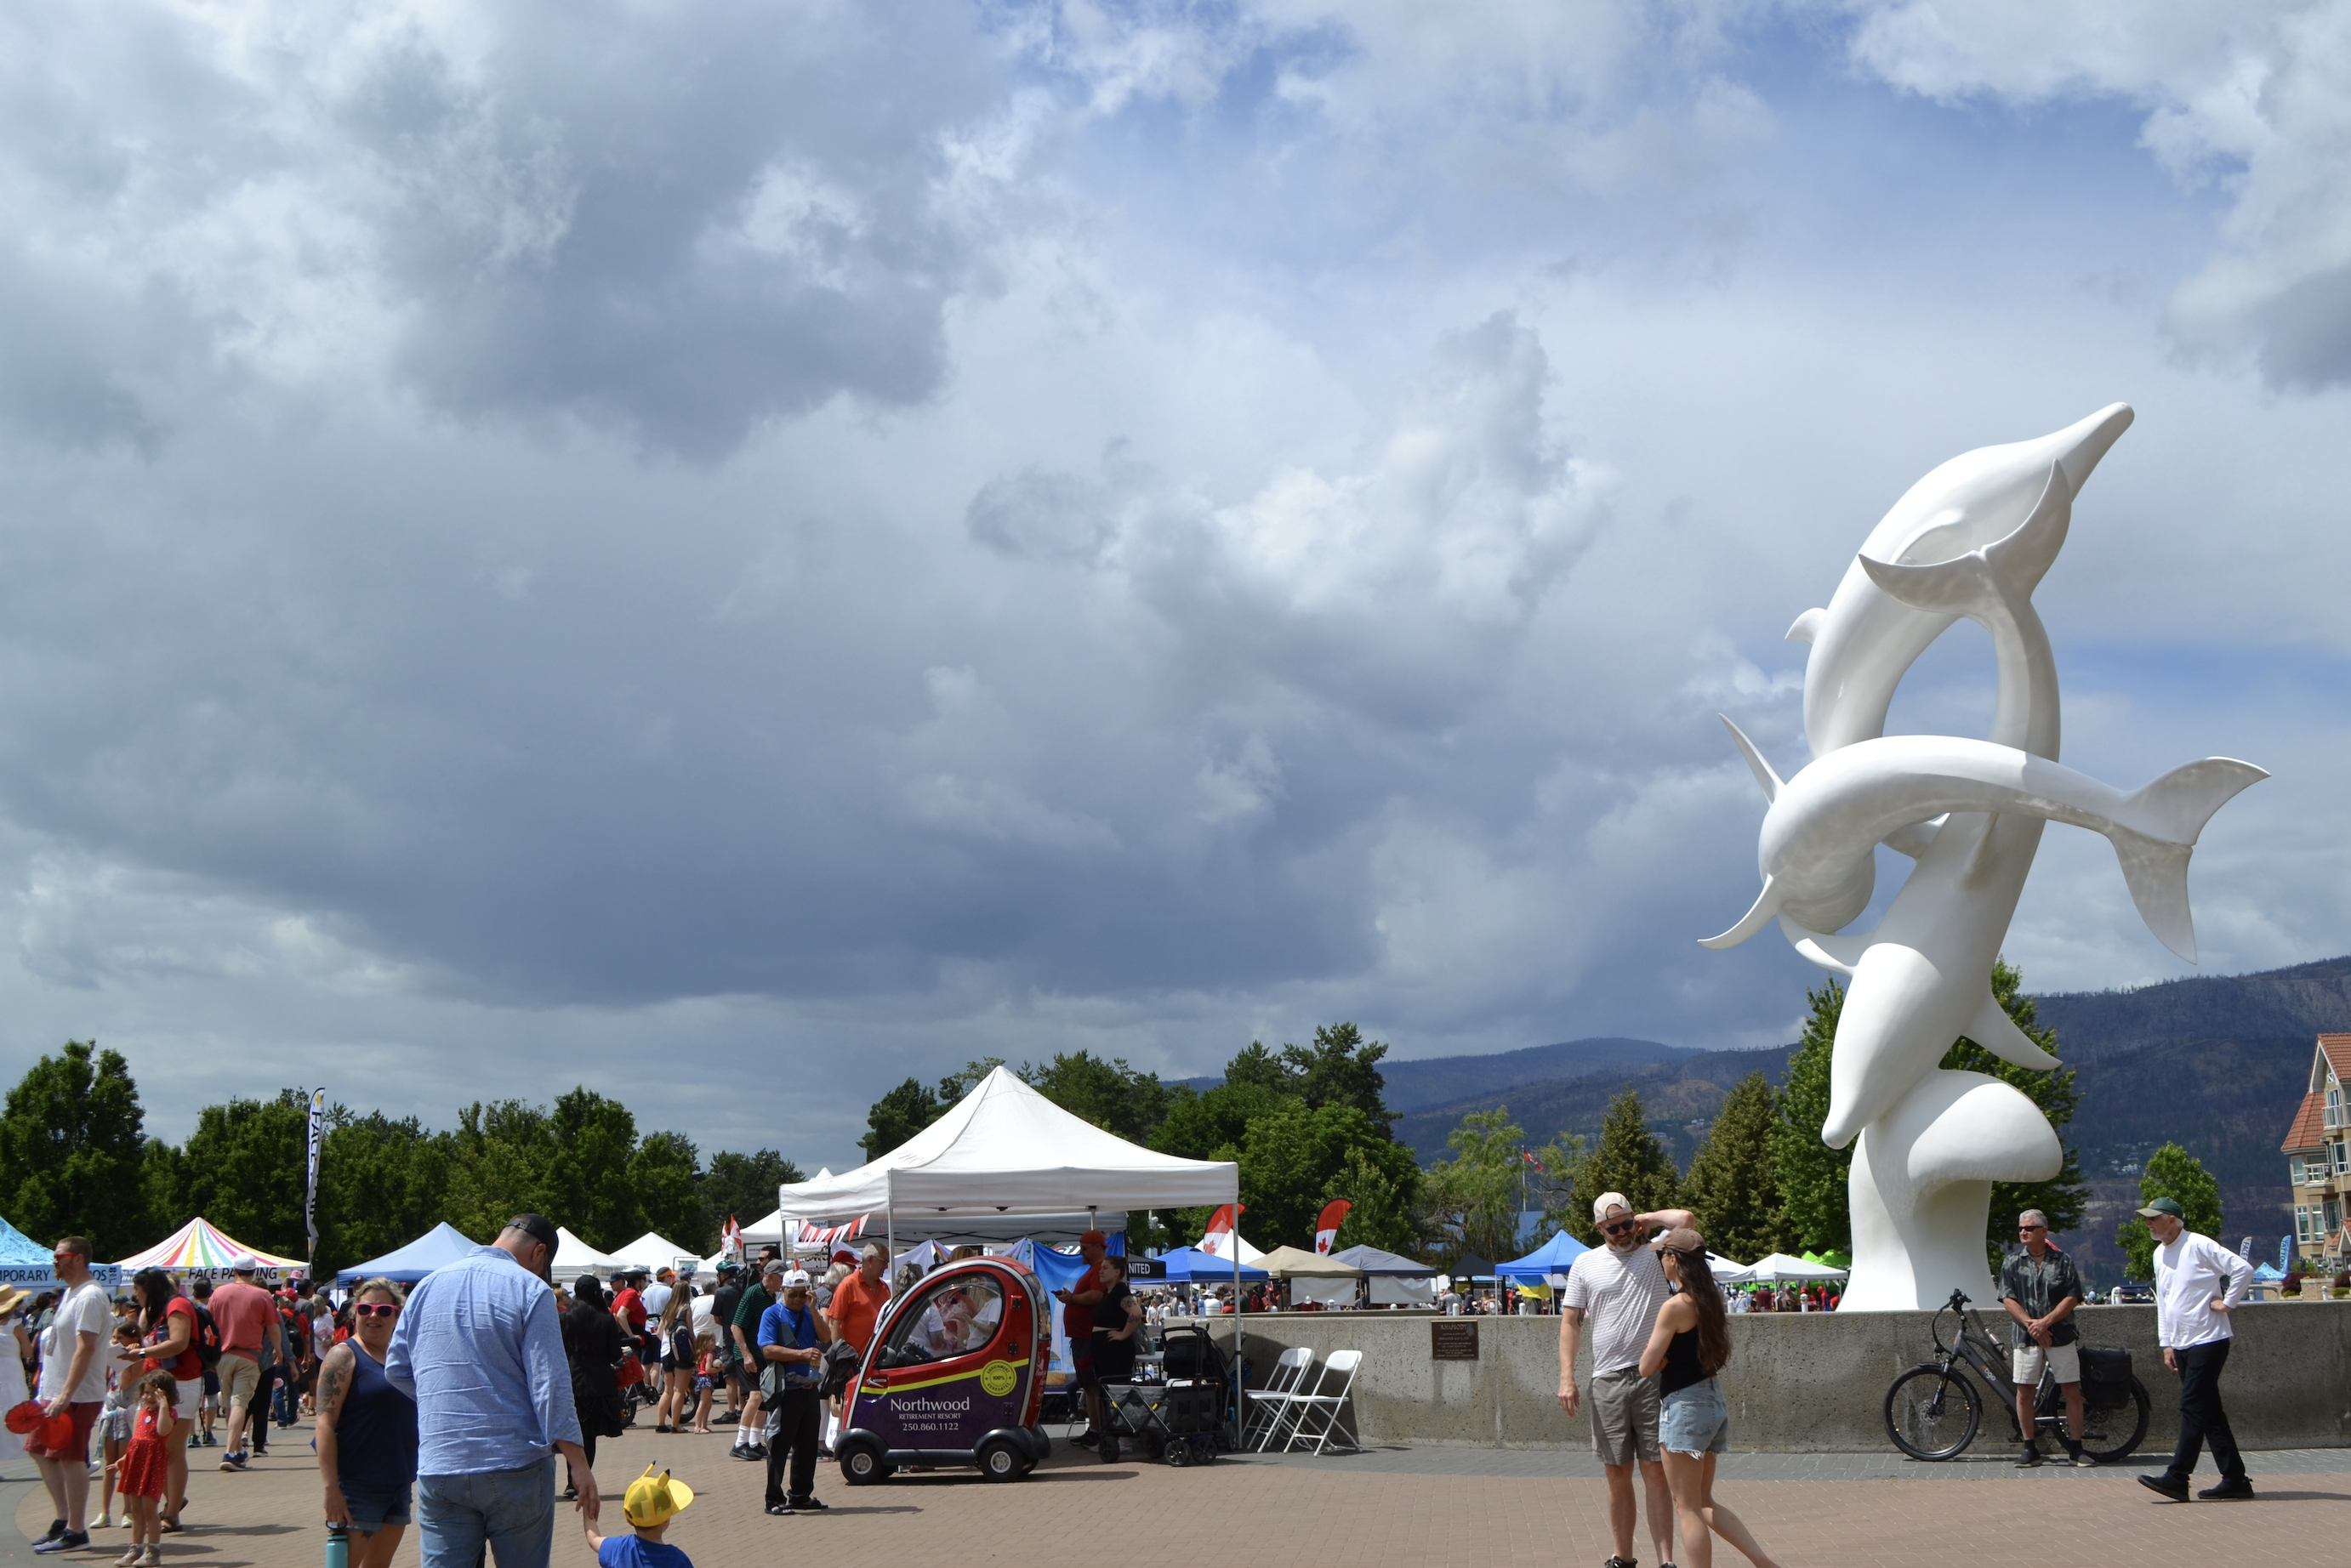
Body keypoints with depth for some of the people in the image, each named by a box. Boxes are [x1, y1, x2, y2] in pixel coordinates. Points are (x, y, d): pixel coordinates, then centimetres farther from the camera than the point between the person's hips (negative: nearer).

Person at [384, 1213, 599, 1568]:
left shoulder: (426, 1287, 10)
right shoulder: (530, 1290, -7)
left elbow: (396, 1370, 16)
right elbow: (550, 1385, -13)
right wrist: (579, 1465, -11)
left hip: (438, 1469, 4)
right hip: (515, 1468, -4)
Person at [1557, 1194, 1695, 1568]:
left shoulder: (1655, 1255, 4)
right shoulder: (1585, 1264, 10)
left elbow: (1685, 1220, -14)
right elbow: (1570, 1322, 8)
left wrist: (1647, 1219, 2)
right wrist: (1567, 1377, -2)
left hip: (1653, 1377, -2)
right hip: (1607, 1380, 2)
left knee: (1655, 1472, -4)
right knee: (1617, 1474, 8)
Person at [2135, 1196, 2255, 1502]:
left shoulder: (2199, 1246, -12)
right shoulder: (2160, 1254, 14)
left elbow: (2243, 1269, -19)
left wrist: (2227, 1303, -13)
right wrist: (2166, 1343, 15)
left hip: (2208, 1340, -9)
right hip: (2182, 1344, 9)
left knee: (2193, 1408, -10)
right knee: (2209, 1412, 9)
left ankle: (2177, 1478, -13)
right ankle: (2235, 1479, 12)